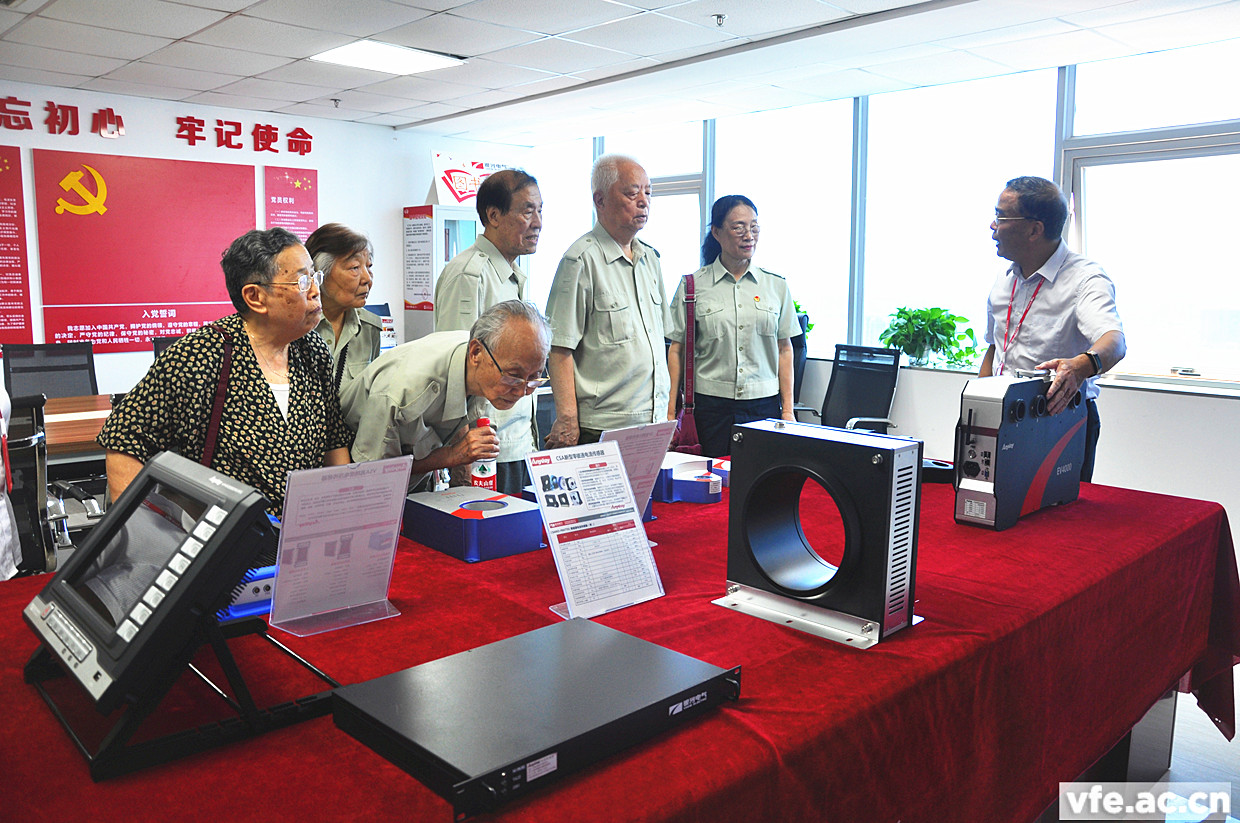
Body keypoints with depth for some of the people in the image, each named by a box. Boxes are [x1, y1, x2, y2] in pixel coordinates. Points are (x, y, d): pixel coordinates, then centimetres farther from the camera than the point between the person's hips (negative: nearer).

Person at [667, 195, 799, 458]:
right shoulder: (693, 286, 2)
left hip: (763, 405, 2)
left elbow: (784, 349, 10)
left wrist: (788, 409, 6)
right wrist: (670, 411, -1)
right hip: (710, 404, -1)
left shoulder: (776, 285, 8)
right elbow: (677, 350, 3)